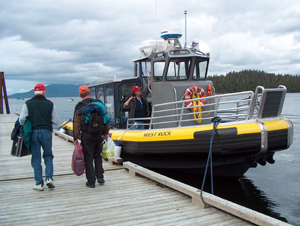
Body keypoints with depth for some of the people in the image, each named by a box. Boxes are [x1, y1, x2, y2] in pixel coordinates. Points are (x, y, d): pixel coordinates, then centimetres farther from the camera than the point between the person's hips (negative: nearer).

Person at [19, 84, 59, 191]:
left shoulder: (28, 104, 1)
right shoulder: (50, 104, 2)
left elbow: (21, 119, -6)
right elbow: (56, 121, 2)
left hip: (33, 133, 0)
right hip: (46, 132, 0)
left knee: (36, 159, 7)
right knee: (48, 156, 14)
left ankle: (39, 183, 8)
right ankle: (49, 178, -1)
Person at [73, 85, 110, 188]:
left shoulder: (80, 106, -3)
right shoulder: (99, 103, 6)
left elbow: (76, 123, -4)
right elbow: (106, 119, 10)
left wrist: (75, 138, 1)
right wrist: (106, 133, 19)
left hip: (87, 135, -3)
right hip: (99, 134, 3)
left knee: (88, 158, 4)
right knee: (97, 156, 18)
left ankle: (91, 181, 7)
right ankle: (100, 177, 14)